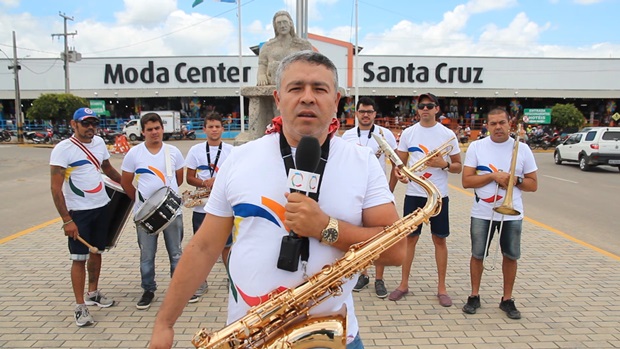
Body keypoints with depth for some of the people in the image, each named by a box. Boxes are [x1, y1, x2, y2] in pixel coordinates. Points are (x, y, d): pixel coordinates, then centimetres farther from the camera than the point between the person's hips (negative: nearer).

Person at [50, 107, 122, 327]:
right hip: (78, 212, -6)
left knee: (97, 251, 16)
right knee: (79, 258, 0)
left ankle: (93, 293, 33)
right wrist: (66, 220, -20)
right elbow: (56, 188, -17)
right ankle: (80, 306, 10)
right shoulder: (63, 149, -15)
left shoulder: (99, 142, 3)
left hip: (102, 207, 6)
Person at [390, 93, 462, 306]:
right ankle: (404, 284, 20)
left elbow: (458, 166, 4)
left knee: (439, 239, 7)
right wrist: (400, 173, -14)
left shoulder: (448, 134, 0)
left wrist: (443, 164, -17)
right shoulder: (408, 133, 3)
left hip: (438, 195, -1)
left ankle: (441, 287, 20)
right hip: (414, 194, 1)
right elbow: (400, 162, 8)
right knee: (410, 238, 7)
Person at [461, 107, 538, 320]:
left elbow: (533, 184, 3)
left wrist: (515, 180, -15)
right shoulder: (476, 147, -3)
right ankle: (474, 296, 25)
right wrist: (493, 176, -18)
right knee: (477, 255, 8)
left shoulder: (522, 149, 1)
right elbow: (466, 181, -8)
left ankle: (507, 299, 26)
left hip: (512, 214, 1)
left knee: (510, 256, 10)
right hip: (482, 213, -1)